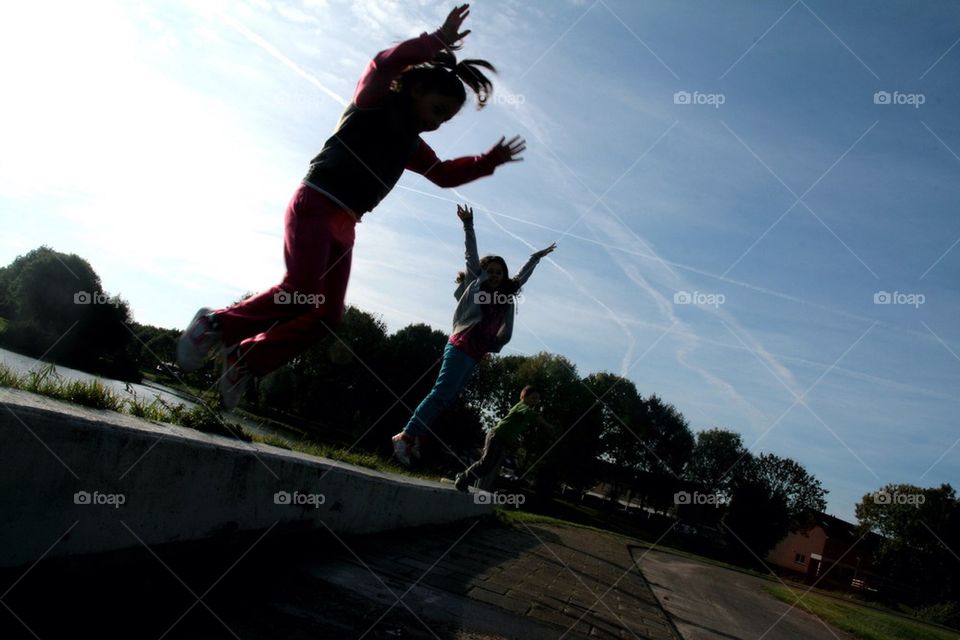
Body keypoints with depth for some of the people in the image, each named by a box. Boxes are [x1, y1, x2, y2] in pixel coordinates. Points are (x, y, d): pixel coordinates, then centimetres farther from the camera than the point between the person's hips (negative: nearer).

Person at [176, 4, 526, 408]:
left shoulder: (411, 145, 22)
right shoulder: (374, 102, 1)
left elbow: (444, 173, 30)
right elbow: (384, 64, -18)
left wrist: (490, 160, 23)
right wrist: (436, 42, -21)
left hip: (344, 226, 8)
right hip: (315, 205, -8)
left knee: (326, 315, -2)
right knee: (301, 293, -24)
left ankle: (246, 360, 8)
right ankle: (216, 325, -4)